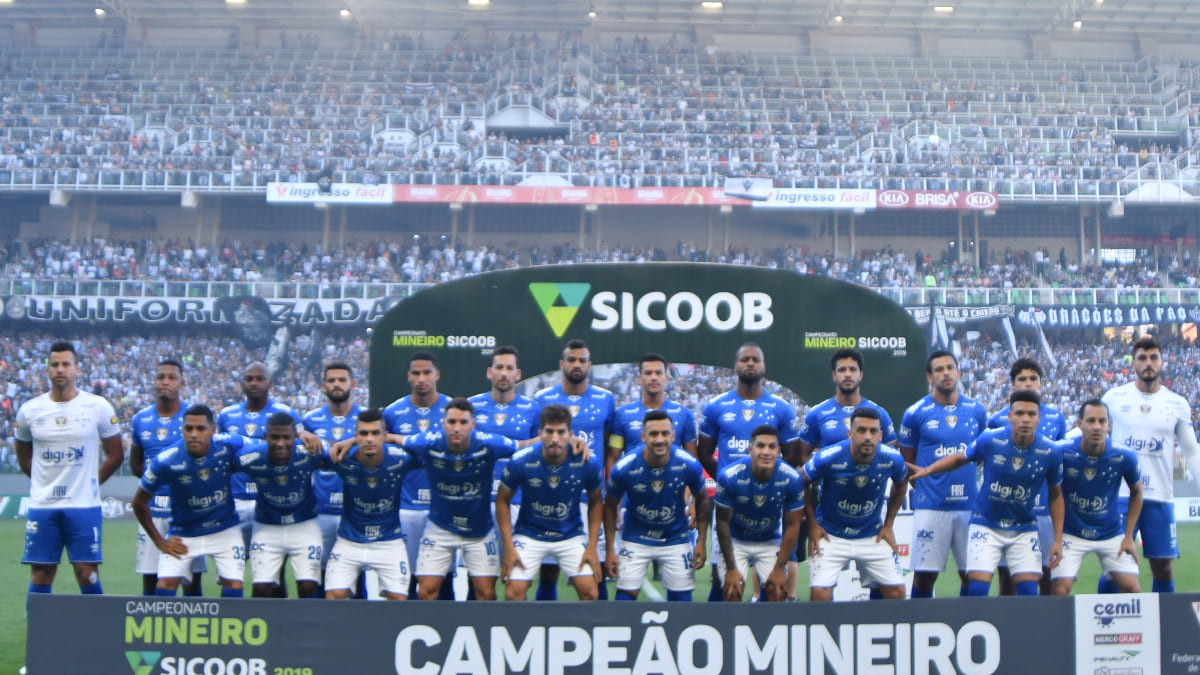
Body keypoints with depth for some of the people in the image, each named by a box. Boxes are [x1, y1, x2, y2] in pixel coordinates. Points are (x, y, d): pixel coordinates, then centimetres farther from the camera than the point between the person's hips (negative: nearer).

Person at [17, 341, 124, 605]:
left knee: (87, 574, -2)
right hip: (42, 506, 2)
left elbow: (116, 454, 7)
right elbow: (23, 456, 18)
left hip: (84, 506, -2)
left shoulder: (98, 407, -1)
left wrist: (90, 483, 6)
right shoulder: (29, 410, 4)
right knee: (40, 576, 4)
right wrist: (48, 483, 9)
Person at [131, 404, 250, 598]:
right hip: (183, 534, 0)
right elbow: (139, 502, -7)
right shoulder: (166, 461, -22)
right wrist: (159, 541, -3)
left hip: (226, 530, 1)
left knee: (233, 587, -10)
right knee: (165, 586, -13)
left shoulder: (229, 446, -21)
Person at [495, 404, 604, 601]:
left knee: (590, 593, -9)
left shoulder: (588, 463, -17)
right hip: (529, 535, -1)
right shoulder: (520, 462, -20)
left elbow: (596, 502, 1)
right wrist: (508, 547, -10)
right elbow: (502, 501, -5)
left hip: (571, 535, 1)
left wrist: (592, 547, -4)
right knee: (513, 594, -13)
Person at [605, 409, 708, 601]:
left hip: (676, 540, 1)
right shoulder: (624, 468, -21)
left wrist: (701, 542, 0)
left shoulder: (689, 466, -19)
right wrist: (610, 549, -5)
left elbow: (702, 500, 1)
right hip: (636, 540, -1)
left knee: (682, 598, 2)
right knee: (626, 595, -6)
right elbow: (610, 506, -4)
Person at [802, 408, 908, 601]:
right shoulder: (828, 459, -23)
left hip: (873, 536, 3)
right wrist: (812, 524, -3)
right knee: (820, 594, -16)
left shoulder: (892, 460, -14)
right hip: (831, 535, -3)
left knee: (896, 591, -1)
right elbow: (802, 482, -4)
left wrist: (888, 525, 8)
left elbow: (901, 485, 10)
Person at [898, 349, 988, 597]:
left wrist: (972, 487, 9)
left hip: (969, 505, 3)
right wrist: (924, 487, -1)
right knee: (924, 575, -1)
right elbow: (906, 461, 6)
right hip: (931, 507, -3)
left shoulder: (976, 410, 8)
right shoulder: (916, 413, -2)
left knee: (971, 575, 7)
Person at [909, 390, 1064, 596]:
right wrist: (928, 469, -4)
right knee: (977, 590, -12)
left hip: (1024, 530, 1)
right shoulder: (990, 440, -14)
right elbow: (961, 458, 7)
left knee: (1029, 592, -7)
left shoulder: (1051, 452, -10)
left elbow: (1056, 495, 4)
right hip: (986, 525, -1)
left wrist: (1058, 539, 2)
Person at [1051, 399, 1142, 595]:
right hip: (1071, 533, -1)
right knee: (1060, 591, -14)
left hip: (1111, 534, 2)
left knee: (1132, 590, -7)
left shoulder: (1124, 457, -15)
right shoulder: (1062, 452, -20)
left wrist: (1129, 536, 3)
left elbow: (1136, 493, 5)